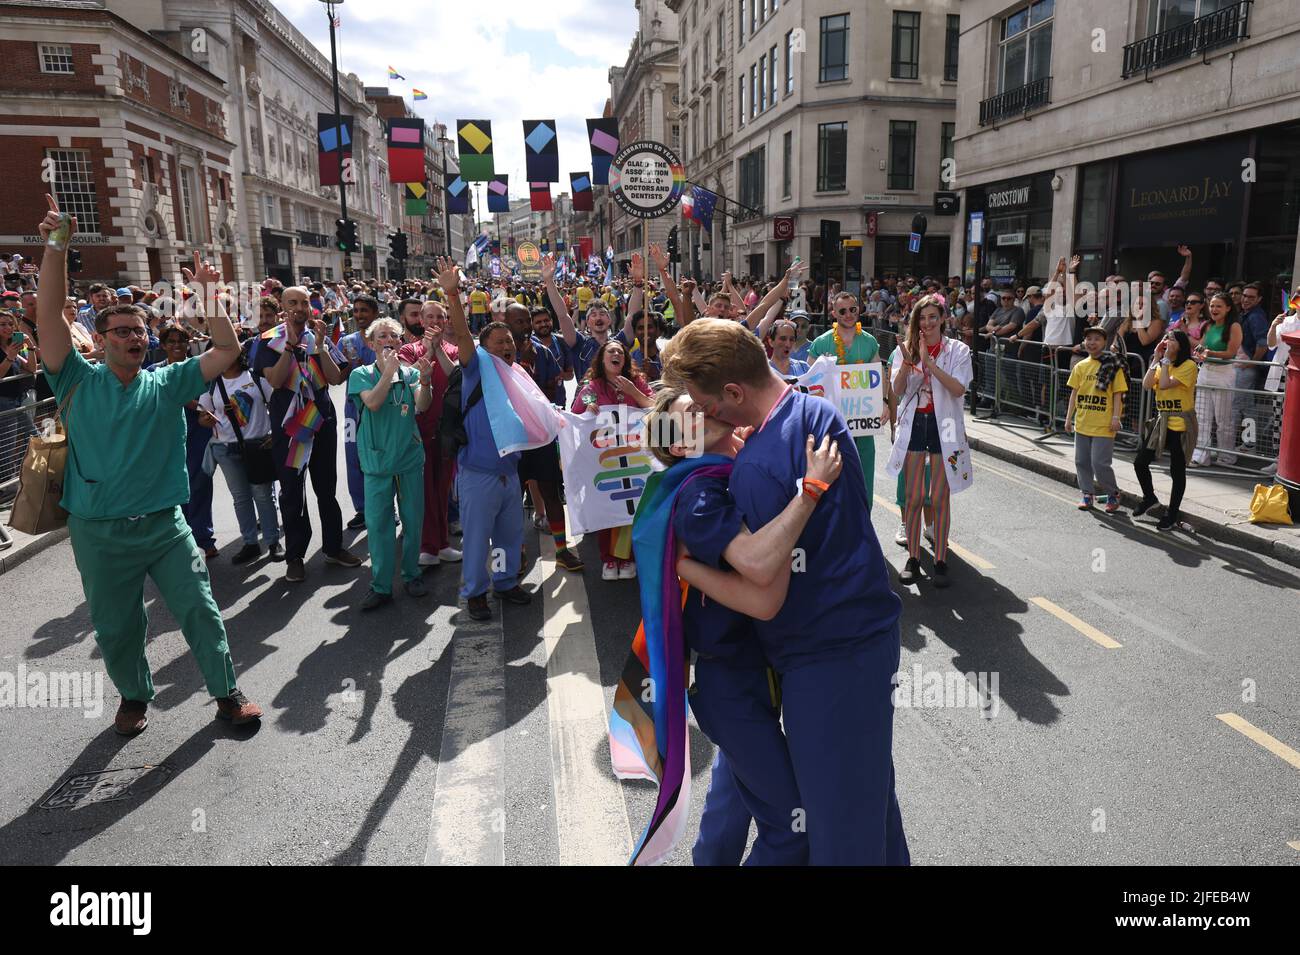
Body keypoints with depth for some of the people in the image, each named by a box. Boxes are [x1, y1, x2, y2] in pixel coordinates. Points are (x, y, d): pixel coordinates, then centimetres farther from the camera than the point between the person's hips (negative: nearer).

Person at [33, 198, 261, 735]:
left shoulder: (166, 384, 3)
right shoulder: (79, 382, -1)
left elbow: (227, 351, -2)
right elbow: (49, 316, -11)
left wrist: (209, 295, -11)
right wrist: (55, 247, -18)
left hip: (164, 524, 1)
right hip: (98, 533, 0)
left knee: (200, 611, 3)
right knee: (115, 627, 13)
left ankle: (228, 695, 19)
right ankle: (134, 697, 37)